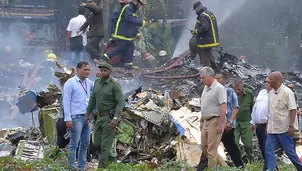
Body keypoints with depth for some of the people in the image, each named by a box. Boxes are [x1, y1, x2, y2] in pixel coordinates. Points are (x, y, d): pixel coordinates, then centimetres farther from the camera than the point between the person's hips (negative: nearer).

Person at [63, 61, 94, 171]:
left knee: (85, 143, 9)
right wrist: (68, 119, -16)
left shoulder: (88, 82, 12)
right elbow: (66, 102, -9)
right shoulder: (70, 83, -6)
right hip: (76, 117, -7)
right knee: (74, 144, -4)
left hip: (87, 117, 7)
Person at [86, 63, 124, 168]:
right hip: (100, 117, 8)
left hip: (110, 118, -8)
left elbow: (121, 102, -19)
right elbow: (93, 99, 16)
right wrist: (87, 114, 13)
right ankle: (112, 161, 30)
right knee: (97, 143, 12)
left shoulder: (115, 85, -14)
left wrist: (116, 118, -29)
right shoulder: (97, 82, 7)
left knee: (105, 145, -8)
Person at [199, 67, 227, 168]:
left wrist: (220, 124, -24)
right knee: (204, 147, 12)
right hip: (206, 121, 10)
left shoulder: (219, 88, -14)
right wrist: (202, 120, 20)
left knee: (212, 149, -8)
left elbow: (223, 107, -20)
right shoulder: (205, 88, 14)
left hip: (215, 121, -10)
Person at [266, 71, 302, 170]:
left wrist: (291, 125, -20)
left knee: (289, 151, 1)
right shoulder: (271, 93, 11)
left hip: (284, 129, -7)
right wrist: (267, 125, 17)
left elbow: (293, 110, -14)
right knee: (269, 151, -2)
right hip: (272, 129, 7)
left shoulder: (287, 92, -11)